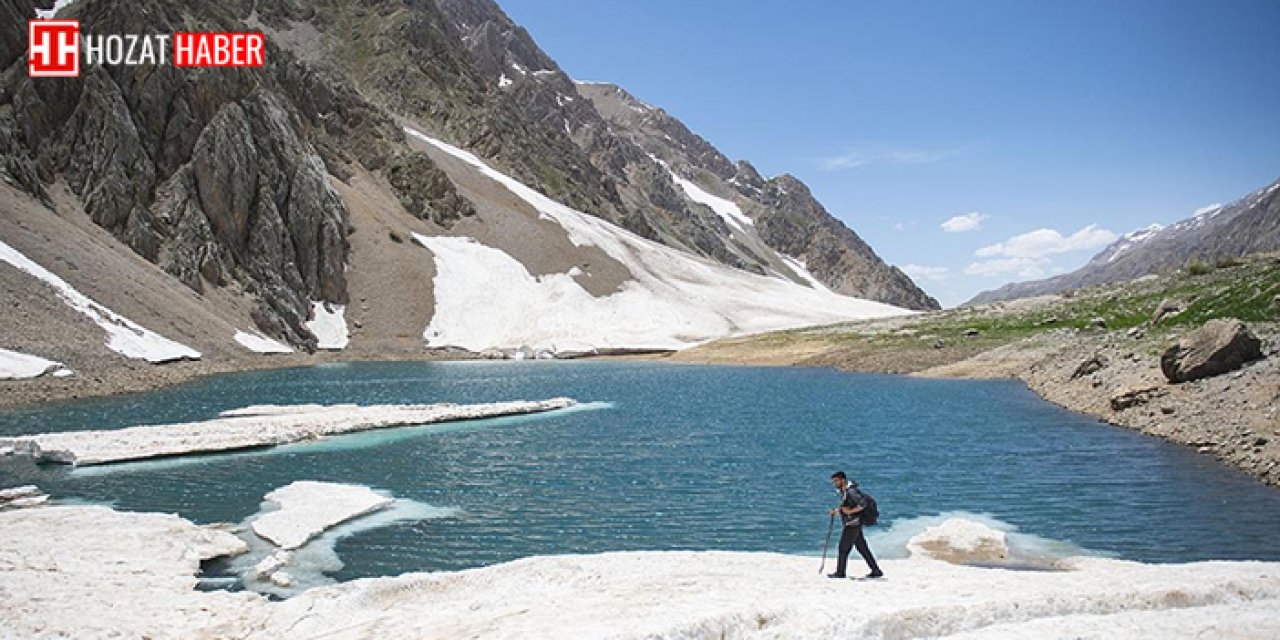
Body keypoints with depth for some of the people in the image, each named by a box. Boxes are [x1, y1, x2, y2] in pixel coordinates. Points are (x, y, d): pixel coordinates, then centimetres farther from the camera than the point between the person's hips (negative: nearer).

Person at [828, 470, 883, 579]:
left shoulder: (851, 491, -18)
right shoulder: (843, 492, 12)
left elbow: (863, 504, -26)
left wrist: (850, 511, -23)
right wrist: (836, 511, 10)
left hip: (853, 524, -10)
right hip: (853, 524, 10)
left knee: (843, 549, 0)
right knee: (863, 549, 11)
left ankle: (840, 572, 10)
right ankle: (876, 571, 15)